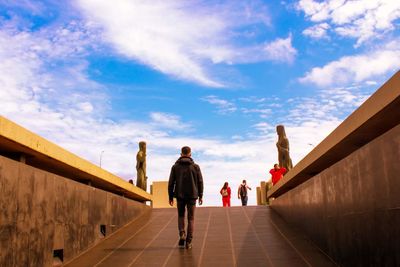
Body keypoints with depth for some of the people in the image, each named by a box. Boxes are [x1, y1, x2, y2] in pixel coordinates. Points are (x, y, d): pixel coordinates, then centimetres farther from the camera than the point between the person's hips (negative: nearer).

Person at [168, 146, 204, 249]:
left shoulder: (175, 166, 0)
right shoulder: (195, 166, -1)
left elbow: (171, 182, -1)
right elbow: (200, 182, 0)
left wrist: (170, 197, 6)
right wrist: (200, 195, 9)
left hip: (180, 195, 1)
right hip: (192, 195, -1)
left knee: (181, 216, 19)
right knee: (191, 218, 8)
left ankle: (182, 234, -1)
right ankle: (188, 242, 4)